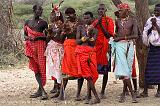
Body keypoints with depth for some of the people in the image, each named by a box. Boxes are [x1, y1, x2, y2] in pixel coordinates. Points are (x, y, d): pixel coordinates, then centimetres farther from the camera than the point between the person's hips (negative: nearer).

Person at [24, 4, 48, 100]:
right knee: (35, 68, 3)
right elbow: (25, 35, 16)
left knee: (41, 67, -9)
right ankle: (42, 91, 6)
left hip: (40, 45, -4)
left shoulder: (43, 23, 2)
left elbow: (47, 36, 5)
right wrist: (28, 38, -6)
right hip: (31, 45, 4)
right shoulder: (28, 22, 11)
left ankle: (40, 90, -6)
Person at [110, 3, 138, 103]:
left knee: (128, 69, 0)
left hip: (129, 45, -1)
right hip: (119, 45, 1)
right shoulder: (117, 21, 13)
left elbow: (135, 35, -7)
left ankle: (124, 93, 11)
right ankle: (132, 93, -14)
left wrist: (122, 37, -9)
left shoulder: (133, 21, 4)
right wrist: (116, 36, 12)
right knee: (123, 68, -13)